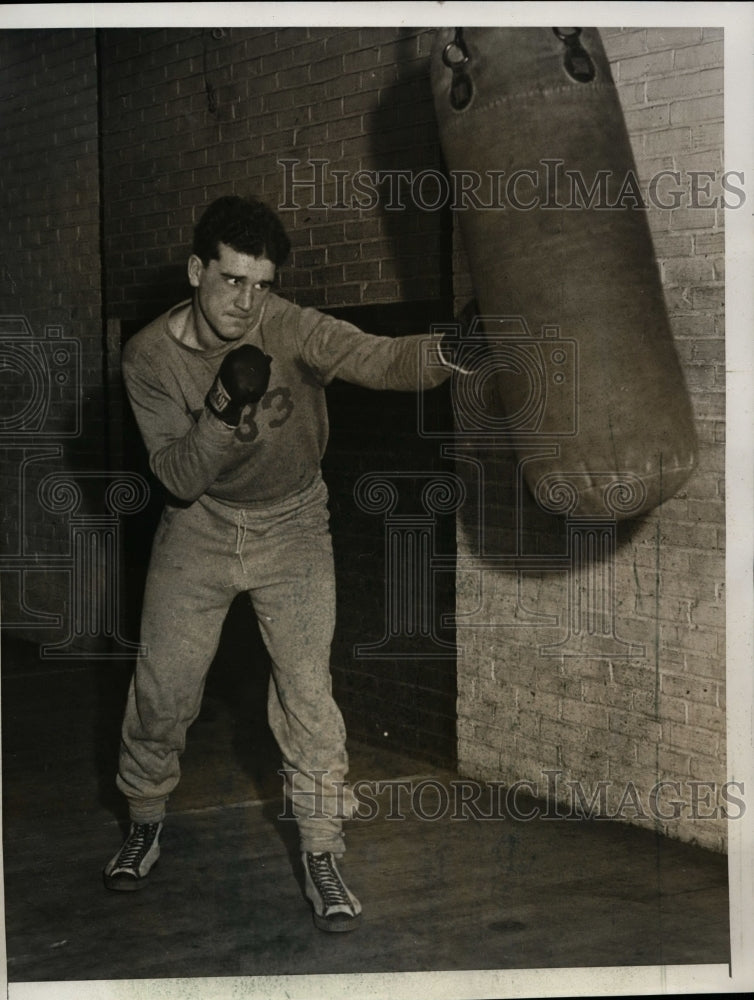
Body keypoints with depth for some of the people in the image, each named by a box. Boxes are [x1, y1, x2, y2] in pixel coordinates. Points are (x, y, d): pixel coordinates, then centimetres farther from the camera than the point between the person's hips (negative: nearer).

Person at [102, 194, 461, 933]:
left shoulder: (290, 330, -23)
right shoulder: (150, 356, -18)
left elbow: (375, 358, -40)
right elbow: (178, 477, -21)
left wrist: (441, 354, -62)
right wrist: (224, 411, -39)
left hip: (290, 524, -1)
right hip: (199, 525, 1)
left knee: (307, 691, -6)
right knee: (163, 685, 6)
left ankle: (321, 852, 8)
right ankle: (145, 820, 32)